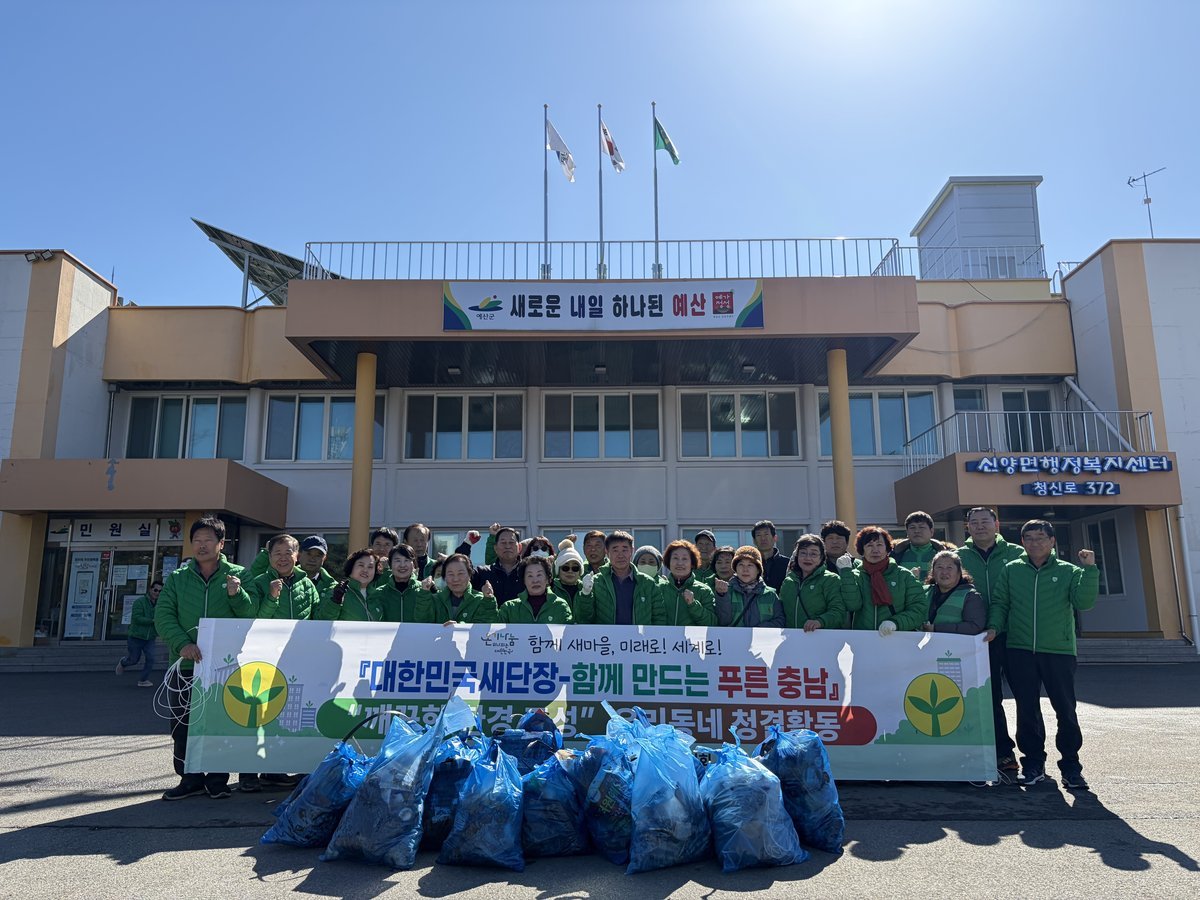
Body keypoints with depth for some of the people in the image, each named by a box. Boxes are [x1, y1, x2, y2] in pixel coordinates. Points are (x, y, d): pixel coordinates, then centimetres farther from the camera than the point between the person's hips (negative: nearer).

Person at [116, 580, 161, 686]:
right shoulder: (140, 602, -13)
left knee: (150, 659, -7)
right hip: (136, 637, -4)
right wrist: (153, 621, -30)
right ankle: (123, 663, 44)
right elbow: (136, 618, -23)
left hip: (150, 638, 4)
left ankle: (143, 680, 8)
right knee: (133, 660, 10)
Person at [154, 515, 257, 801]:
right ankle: (190, 778, 22)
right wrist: (182, 643, -17)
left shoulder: (237, 575, 3)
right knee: (183, 724, 6)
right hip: (186, 664, 2)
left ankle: (217, 779, 18)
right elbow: (163, 616, -1)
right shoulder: (177, 578, 8)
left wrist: (237, 594, -22)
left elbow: (252, 616, -2)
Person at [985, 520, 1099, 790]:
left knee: (1065, 709, 2)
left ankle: (1071, 766, 16)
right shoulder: (1011, 570, 9)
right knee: (1027, 710, 7)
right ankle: (1033, 763, 18)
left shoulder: (1068, 572, 5)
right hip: (1020, 651, 1)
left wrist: (1089, 570, -15)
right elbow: (999, 602, 10)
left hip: (1059, 651, -1)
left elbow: (1084, 602, -7)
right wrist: (994, 626, -5)